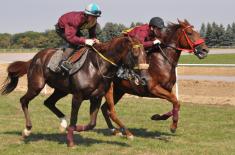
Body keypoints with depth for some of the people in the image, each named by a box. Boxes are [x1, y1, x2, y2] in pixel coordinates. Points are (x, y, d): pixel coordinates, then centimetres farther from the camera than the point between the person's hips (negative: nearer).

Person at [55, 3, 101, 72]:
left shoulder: (93, 22, -19)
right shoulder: (77, 20, -43)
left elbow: (92, 34, -8)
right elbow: (70, 37, -46)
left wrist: (94, 40, -32)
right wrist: (85, 41, -52)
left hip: (73, 28, 9)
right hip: (62, 28, -9)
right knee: (74, 43, -26)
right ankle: (64, 62, -27)